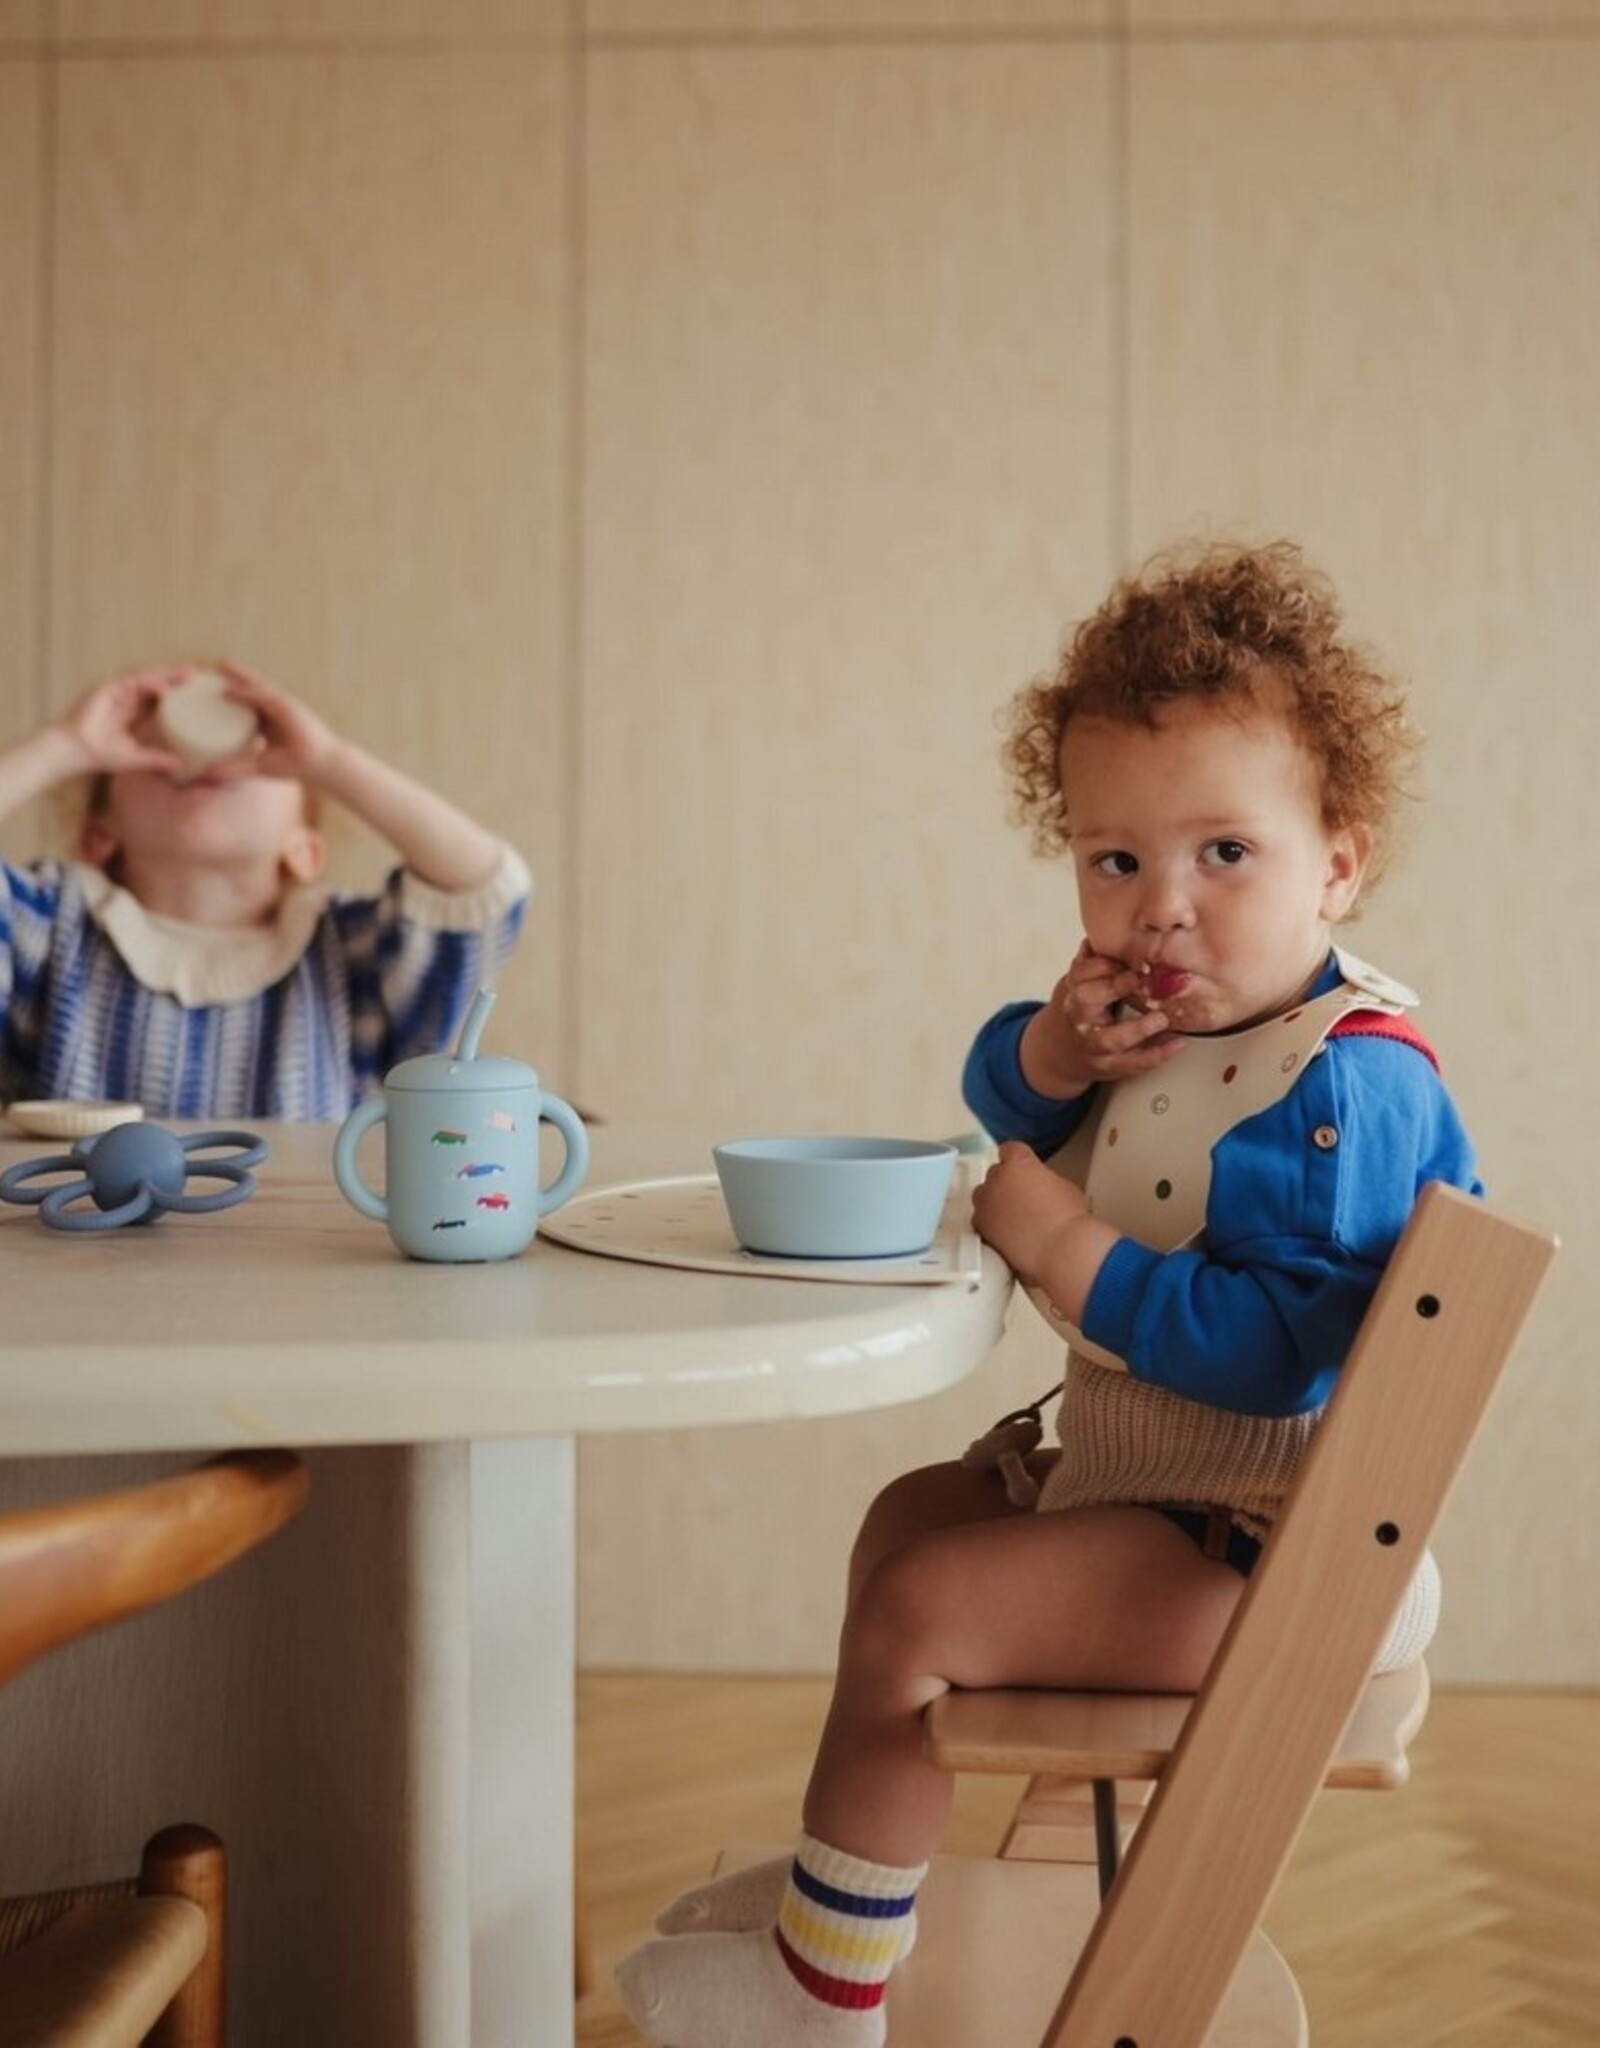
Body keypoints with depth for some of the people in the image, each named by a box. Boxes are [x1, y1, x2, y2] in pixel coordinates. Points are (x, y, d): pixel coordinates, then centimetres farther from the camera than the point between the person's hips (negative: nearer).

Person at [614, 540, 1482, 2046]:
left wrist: (1074, 1254, -28)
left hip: (1256, 1559, -10)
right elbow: (997, 1095, 15)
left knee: (919, 1608, -17)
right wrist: (1047, 1053, -9)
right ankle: (853, 1855, 37)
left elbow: (1277, 1350, -32)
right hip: (1137, 1471, 10)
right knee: (912, 1513, 21)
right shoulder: (1179, 1017, 2)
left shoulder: (1338, 1080, -26)